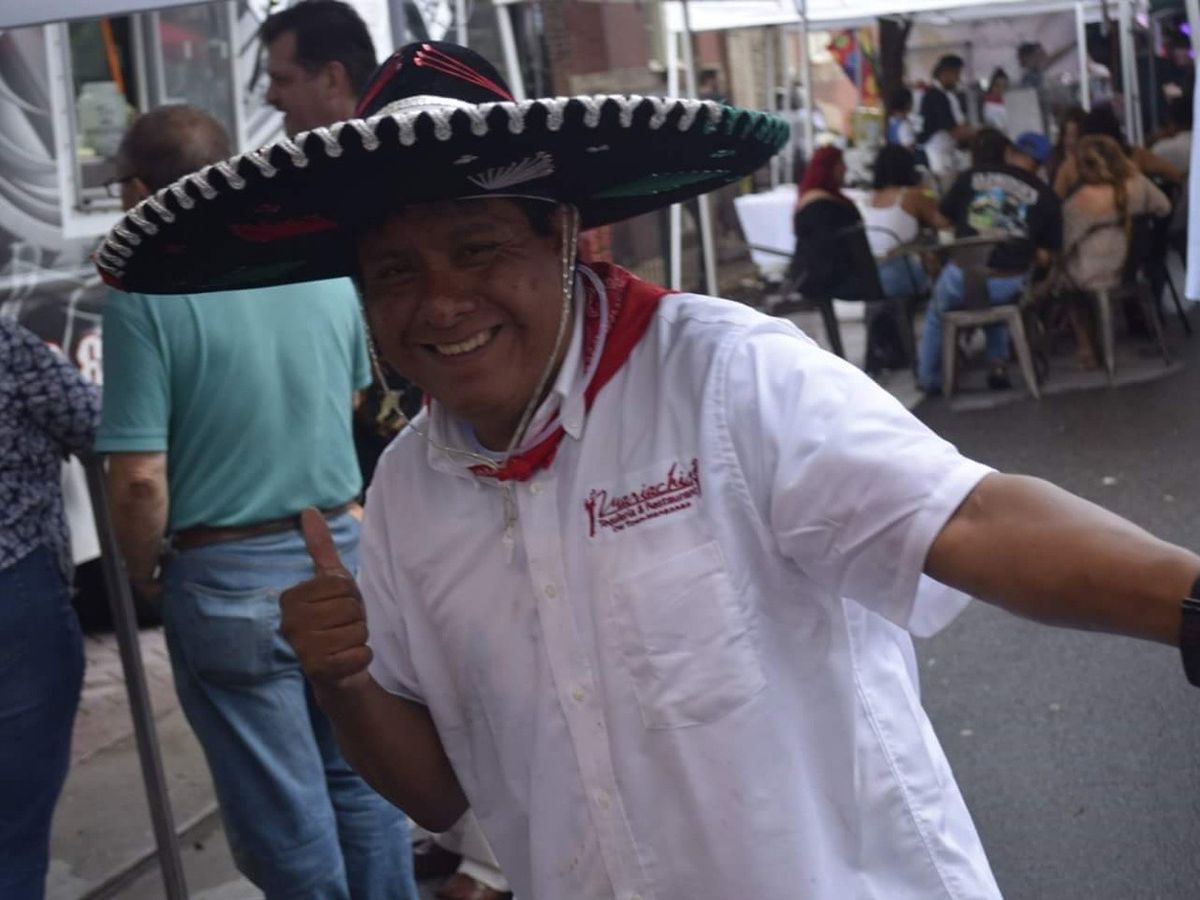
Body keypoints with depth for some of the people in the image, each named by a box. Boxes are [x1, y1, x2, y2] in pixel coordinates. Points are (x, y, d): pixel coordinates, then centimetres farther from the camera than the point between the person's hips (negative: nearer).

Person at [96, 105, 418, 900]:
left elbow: (140, 479, -17)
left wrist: (144, 571, 0)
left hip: (228, 579, -4)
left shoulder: (144, 299, -15)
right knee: (362, 785, 18)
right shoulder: (327, 268, 0)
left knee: (285, 816, 9)